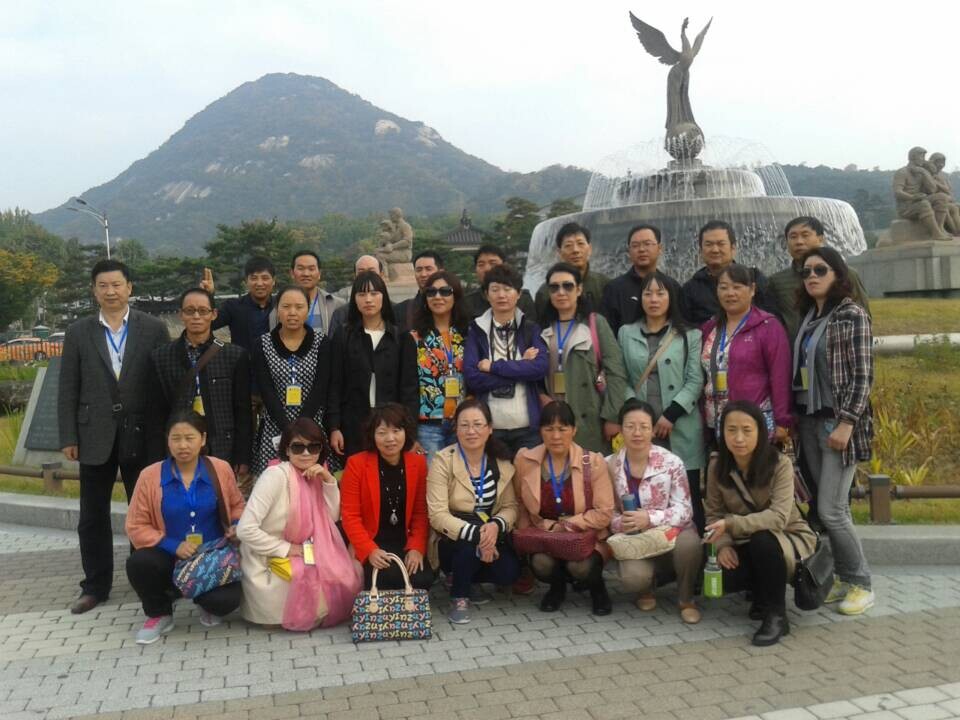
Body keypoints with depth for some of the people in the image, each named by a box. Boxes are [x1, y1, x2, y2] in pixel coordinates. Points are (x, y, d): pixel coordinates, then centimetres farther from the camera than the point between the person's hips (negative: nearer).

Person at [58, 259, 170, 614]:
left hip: (141, 436, -1)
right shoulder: (78, 332, 4)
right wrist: (68, 438, -1)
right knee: (93, 517, 10)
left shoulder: (154, 329, -1)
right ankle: (95, 586, 24)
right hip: (94, 436, 2)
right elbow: (68, 390, 4)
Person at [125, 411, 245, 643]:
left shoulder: (221, 470, -4)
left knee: (227, 600, -27)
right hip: (169, 555, 1)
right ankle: (159, 614, 1)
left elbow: (236, 505, 13)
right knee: (137, 564, -32)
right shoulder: (150, 476, -7)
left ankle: (208, 606, 16)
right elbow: (136, 526, -4)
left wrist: (237, 526, -10)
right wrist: (172, 546, -18)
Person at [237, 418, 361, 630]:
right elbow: (245, 529, -27)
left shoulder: (313, 477, 3)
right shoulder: (276, 475, -22)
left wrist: (328, 479, -13)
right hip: (266, 565, -7)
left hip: (298, 557, 8)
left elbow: (333, 517, -1)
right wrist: (286, 548, -20)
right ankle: (275, 612, 6)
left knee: (349, 574, 0)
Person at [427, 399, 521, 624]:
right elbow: (437, 515, -21)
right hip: (452, 541, -4)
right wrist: (476, 533, -33)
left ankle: (461, 575, 11)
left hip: (490, 536, 4)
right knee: (472, 542, -35)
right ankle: (459, 596, -7)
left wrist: (496, 526, -24)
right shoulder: (443, 461, -13)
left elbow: (511, 506, -1)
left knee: (509, 573, -21)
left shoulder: (501, 462, 0)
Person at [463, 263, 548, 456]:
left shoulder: (531, 328, 7)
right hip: (489, 427, 0)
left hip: (528, 427, 1)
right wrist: (521, 367, -8)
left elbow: (541, 367, -9)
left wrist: (494, 366, -11)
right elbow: (472, 377, -7)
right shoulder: (476, 330, 4)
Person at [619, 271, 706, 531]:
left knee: (688, 498, 0)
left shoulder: (690, 335, 9)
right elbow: (622, 380, 7)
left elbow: (695, 381, 1)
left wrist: (671, 414, -10)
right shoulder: (626, 334, 13)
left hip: (681, 431, -1)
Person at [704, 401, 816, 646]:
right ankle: (763, 590, 11)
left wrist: (731, 524, -43)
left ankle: (776, 615, -15)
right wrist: (723, 544, -25)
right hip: (747, 546, 4)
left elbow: (778, 517, -32)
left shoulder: (780, 464, -21)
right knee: (720, 578, -26)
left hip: (789, 537, -4)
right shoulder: (716, 467, -9)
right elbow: (714, 513, -5)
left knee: (762, 541, -38)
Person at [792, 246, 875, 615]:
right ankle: (841, 577, 21)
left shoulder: (853, 315, -7)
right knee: (825, 506, 9)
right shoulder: (807, 318, 12)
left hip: (838, 422, -6)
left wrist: (846, 424, -18)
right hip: (809, 421, 6)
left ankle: (860, 584, 10)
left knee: (831, 509, -7)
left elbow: (863, 376, -12)